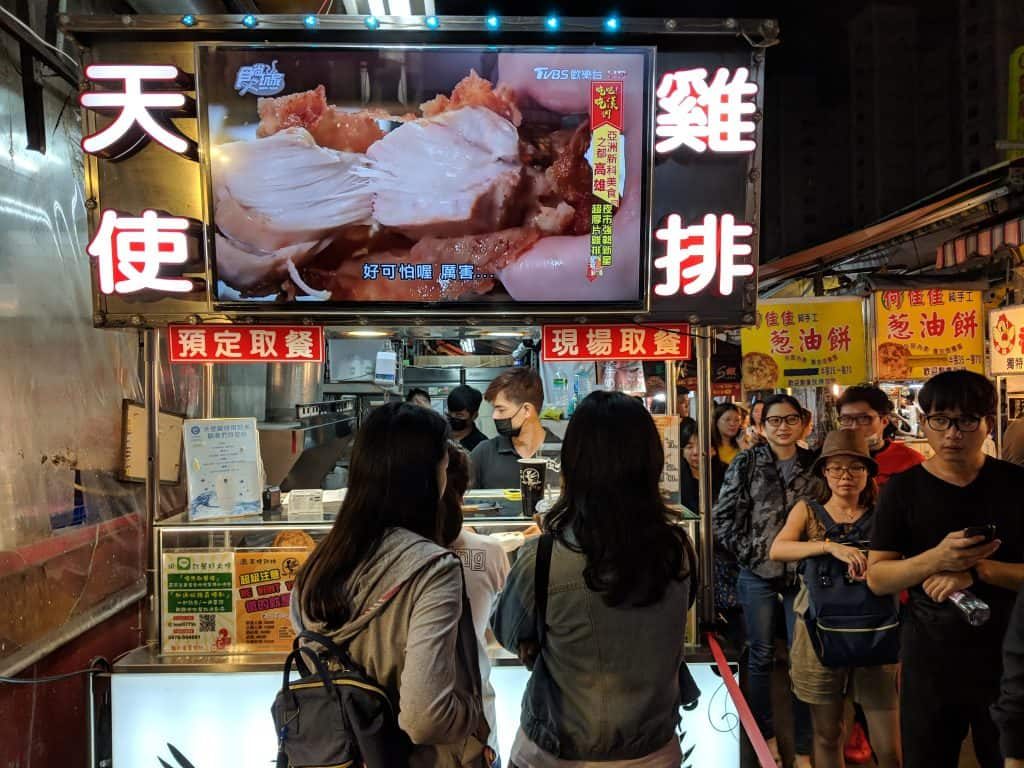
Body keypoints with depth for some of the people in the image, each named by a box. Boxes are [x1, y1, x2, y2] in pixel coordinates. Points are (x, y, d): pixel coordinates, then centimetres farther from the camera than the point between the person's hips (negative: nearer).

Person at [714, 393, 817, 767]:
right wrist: (749, 553, -8)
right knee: (761, 655, 10)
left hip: (802, 573, 1)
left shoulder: (814, 464, 3)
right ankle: (765, 734, 27)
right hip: (758, 573, -1)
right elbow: (722, 517, -3)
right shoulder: (745, 464, -3)